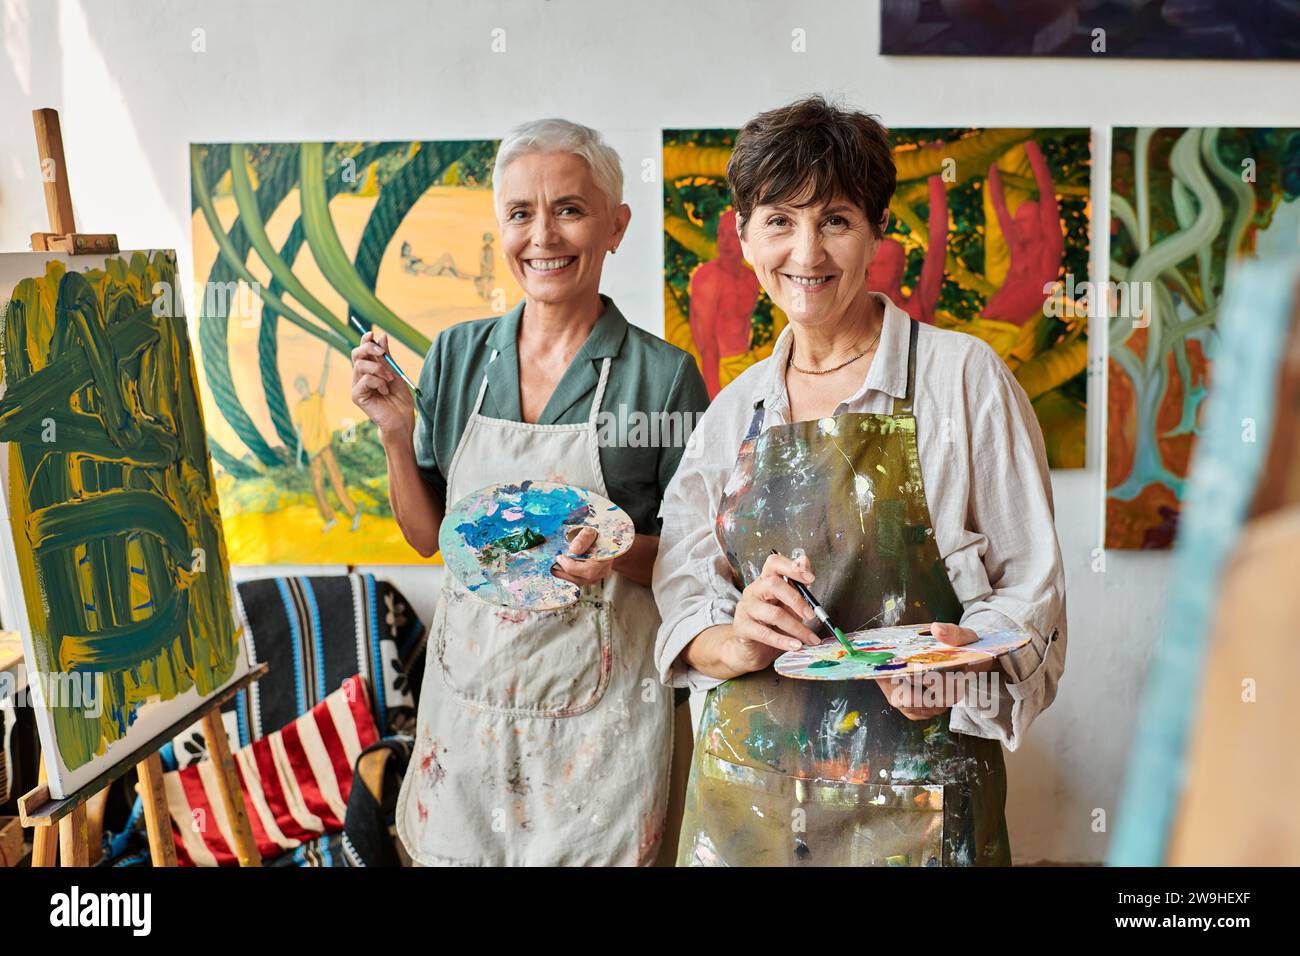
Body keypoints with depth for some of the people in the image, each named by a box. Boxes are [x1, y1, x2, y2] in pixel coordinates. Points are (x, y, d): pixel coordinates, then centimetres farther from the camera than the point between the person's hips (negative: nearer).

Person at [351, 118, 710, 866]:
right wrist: (397, 433, -6)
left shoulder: (663, 374, -9)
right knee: (450, 851, 16)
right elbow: (427, 536, 9)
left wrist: (622, 553, -22)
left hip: (597, 704, -3)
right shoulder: (458, 356, 2)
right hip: (470, 687, 4)